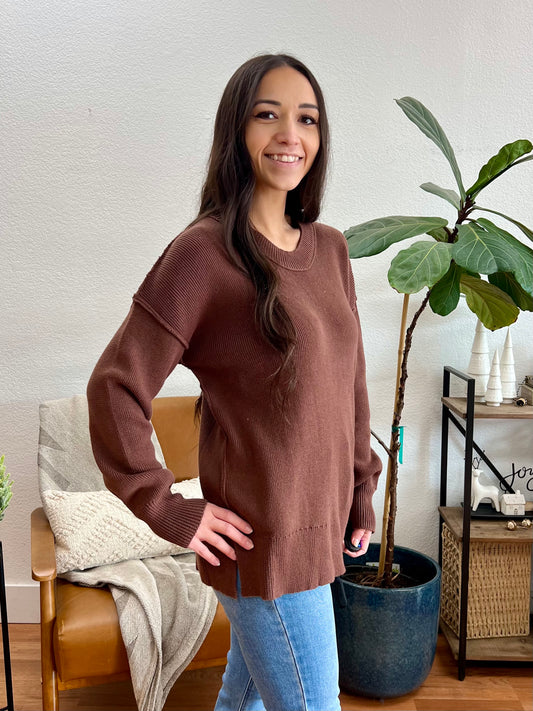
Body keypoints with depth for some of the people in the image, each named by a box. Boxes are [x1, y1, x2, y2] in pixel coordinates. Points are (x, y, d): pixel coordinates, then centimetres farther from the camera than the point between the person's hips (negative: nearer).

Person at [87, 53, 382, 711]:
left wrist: (361, 492, 14)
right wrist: (169, 511, -13)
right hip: (262, 536, -6)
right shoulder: (204, 252, -16)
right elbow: (115, 389, -16)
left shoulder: (329, 248, 6)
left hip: (320, 525, 6)